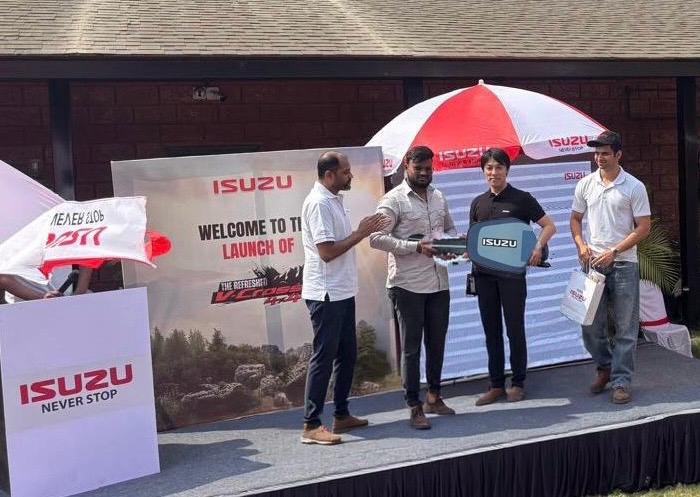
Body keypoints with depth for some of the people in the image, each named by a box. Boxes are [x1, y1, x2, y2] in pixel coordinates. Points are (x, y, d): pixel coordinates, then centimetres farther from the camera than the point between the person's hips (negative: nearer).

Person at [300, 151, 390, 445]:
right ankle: (311, 426, 1)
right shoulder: (318, 203, -16)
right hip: (326, 294, -10)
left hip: (342, 292, 10)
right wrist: (360, 233, -15)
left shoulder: (333, 200, 14)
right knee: (324, 356, -6)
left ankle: (341, 415, 26)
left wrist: (363, 231, 7)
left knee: (347, 353, 15)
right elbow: (326, 251, -21)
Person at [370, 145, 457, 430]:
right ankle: (415, 407, 10)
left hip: (439, 283, 6)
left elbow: (450, 228, 23)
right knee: (411, 347, 2)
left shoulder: (438, 197, 12)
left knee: (437, 343, 15)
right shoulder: (394, 200, -8)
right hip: (408, 285, -6)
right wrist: (416, 247, -22)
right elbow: (377, 238, -16)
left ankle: (434, 396, 31)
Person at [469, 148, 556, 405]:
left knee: (514, 329, 4)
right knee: (491, 330, 9)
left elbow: (549, 226, -1)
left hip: (512, 272, -4)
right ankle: (496, 384, 17)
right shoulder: (478, 203, 11)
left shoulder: (522, 199, -2)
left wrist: (538, 247, -18)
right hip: (484, 273, 4)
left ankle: (517, 383, 17)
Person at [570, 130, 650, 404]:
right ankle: (604, 367, 31)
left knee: (625, 327, 2)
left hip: (623, 264, -3)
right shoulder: (585, 184, 6)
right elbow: (575, 218, 15)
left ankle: (620, 381, 11)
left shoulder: (634, 187, -5)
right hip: (592, 262, 3)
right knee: (590, 324, 8)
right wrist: (581, 245, -3)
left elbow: (643, 228, -6)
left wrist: (613, 252, -13)